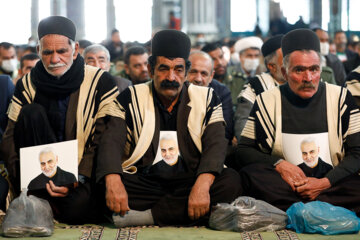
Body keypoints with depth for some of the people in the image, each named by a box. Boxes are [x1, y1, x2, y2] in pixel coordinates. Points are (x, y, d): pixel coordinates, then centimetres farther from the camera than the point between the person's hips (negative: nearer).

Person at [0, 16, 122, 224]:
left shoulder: (101, 82, -4)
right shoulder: (28, 86, 4)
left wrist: (78, 179, -21)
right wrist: (22, 181, -17)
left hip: (85, 170, -3)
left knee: (77, 206, -36)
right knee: (32, 113, -20)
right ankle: (40, 198, -20)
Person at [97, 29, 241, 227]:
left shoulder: (206, 98, 9)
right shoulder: (131, 98, 7)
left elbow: (215, 144, -5)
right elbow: (111, 141, -6)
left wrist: (203, 184, -27)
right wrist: (113, 181, -29)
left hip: (189, 180, 1)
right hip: (143, 183, -1)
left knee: (231, 180, -29)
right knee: (103, 186, -29)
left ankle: (148, 215, -26)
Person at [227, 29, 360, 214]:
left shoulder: (340, 97, 7)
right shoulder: (266, 101, 7)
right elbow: (243, 151, 6)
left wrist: (325, 182, -12)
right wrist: (278, 164, -12)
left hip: (332, 182, -1)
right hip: (283, 183, 1)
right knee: (250, 174, -32)